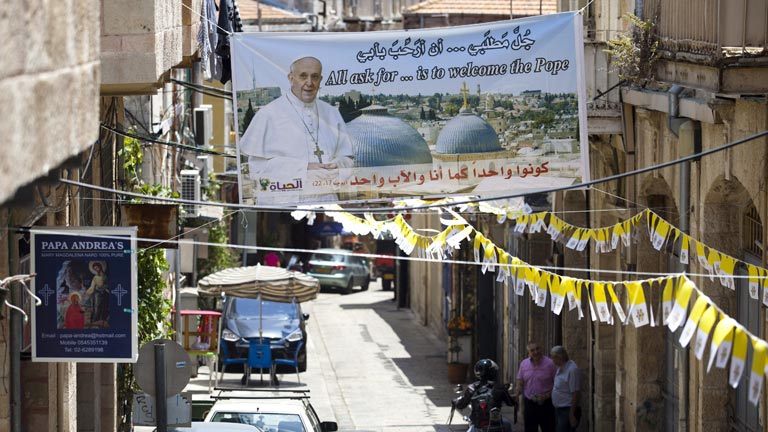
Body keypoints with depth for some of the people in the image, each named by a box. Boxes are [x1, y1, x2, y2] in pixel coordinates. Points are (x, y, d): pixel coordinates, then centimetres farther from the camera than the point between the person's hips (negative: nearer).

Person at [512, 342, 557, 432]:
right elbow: (520, 383, 11)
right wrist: (517, 393, -8)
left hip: (546, 404, -4)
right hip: (529, 403, 4)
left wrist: (546, 395, -17)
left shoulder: (550, 363, -9)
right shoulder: (524, 364, 5)